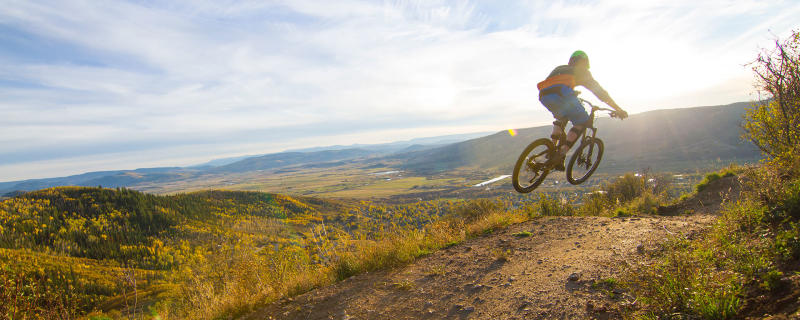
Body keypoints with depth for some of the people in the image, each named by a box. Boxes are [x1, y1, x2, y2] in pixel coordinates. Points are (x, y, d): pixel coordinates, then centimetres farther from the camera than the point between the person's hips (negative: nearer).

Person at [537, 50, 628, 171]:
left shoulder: (560, 69, 42)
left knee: (562, 117, 33)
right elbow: (600, 91, 27)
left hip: (544, 95, 5)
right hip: (561, 93, -5)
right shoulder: (582, 72, 28)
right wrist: (618, 109, 32)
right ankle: (560, 155, -1)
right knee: (582, 122, 13)